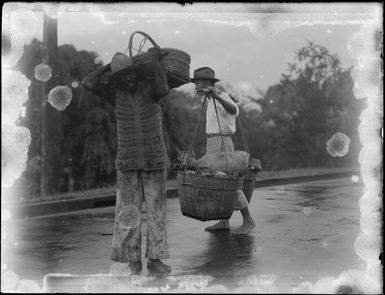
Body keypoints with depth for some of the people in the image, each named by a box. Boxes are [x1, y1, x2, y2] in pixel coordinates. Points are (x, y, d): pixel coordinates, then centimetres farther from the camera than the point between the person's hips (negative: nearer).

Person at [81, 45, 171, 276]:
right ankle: (133, 260, 7)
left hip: (155, 161, -1)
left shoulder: (150, 87, -2)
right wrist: (111, 65, -4)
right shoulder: (116, 92, 2)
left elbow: (163, 89, -26)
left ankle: (155, 259, 7)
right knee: (128, 211, -1)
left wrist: (154, 61, -18)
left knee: (157, 210, 0)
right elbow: (88, 83, -10)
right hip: (128, 162, 1)